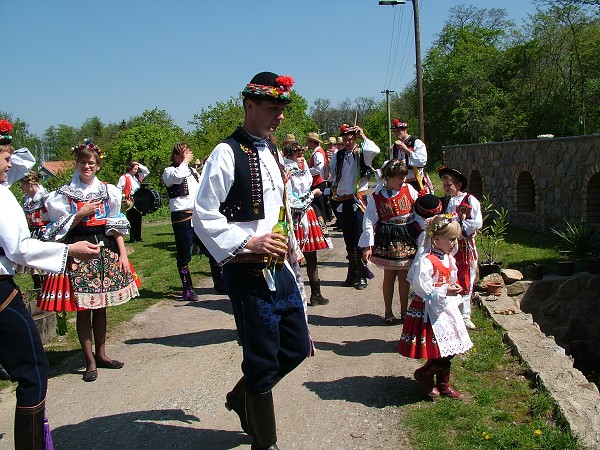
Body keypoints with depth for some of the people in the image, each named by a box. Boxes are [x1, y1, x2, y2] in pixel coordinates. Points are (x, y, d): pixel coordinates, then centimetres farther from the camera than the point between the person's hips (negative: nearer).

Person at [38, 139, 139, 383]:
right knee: (83, 308, -1)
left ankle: (100, 354, 22)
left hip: (105, 249, 3)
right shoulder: (65, 193, 2)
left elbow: (116, 225, 9)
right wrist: (82, 214, -12)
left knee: (100, 306, 10)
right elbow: (60, 229, 0)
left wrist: (123, 254, 2)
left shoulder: (108, 191, 9)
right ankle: (90, 361, 8)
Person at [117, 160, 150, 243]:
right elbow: (118, 189, -9)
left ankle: (138, 237, 16)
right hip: (130, 203, -7)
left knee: (138, 219, 9)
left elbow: (147, 172, 18)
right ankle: (132, 238, 1)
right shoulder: (124, 177, -5)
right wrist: (123, 197, -16)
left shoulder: (137, 176, 16)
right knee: (132, 220, -4)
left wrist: (140, 166, 9)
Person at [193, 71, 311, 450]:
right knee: (262, 361, 4)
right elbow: (204, 217, -15)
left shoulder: (274, 152, 14)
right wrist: (249, 242, -22)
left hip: (281, 269, 8)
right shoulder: (228, 154, -12)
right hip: (249, 273, -8)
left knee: (297, 347, 16)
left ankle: (241, 397, 39)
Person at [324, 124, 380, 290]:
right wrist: (327, 163, -9)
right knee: (348, 240, 12)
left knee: (359, 240, -6)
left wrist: (363, 135, -15)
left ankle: (362, 276, 2)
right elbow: (329, 177, 8)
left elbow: (376, 150, -24)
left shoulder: (362, 153, -2)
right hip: (343, 201, 5)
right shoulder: (338, 155, 10)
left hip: (358, 200, -5)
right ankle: (352, 274, 23)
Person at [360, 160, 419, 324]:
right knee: (389, 275, 7)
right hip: (387, 239, -2)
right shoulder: (378, 196, -7)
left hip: (407, 236, 2)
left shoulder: (409, 190, -1)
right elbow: (369, 220, -6)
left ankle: (404, 311, 22)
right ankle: (388, 312, 21)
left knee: (404, 275, 8)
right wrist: (368, 245, -9)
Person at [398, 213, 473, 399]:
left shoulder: (449, 258, 8)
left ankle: (443, 383, 28)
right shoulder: (425, 261, -21)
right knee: (440, 352, -7)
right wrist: (445, 292, -23)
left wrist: (454, 288, 2)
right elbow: (422, 288, -24)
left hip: (445, 308, 9)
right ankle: (423, 374, 19)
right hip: (430, 311, -9)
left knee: (448, 350, 13)